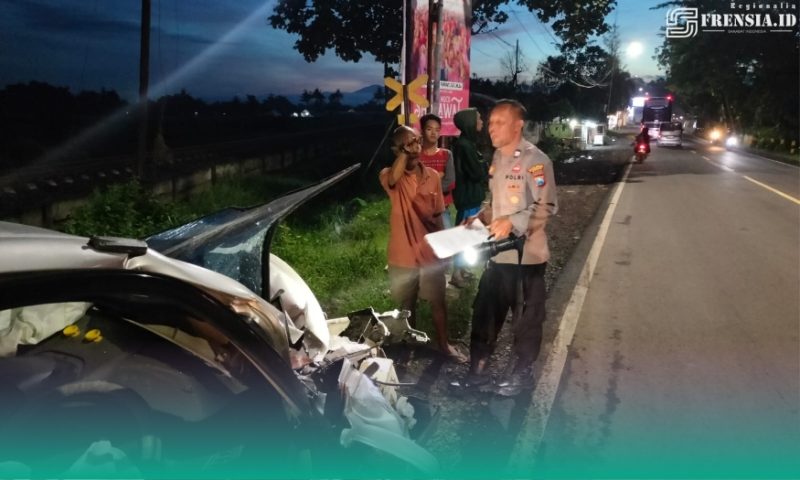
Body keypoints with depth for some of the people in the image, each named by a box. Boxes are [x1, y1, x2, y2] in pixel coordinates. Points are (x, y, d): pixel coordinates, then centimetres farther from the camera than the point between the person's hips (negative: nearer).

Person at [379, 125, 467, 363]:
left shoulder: (432, 176, 0)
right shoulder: (389, 175, -12)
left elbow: (437, 215, 7)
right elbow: (394, 179, -40)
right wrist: (405, 152, -32)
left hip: (430, 253, 3)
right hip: (403, 255, -2)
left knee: (438, 301, 15)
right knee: (407, 305, 15)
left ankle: (444, 345, 34)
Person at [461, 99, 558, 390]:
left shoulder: (535, 160, -14)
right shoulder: (497, 158, 10)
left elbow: (546, 207, -19)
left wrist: (512, 222, -27)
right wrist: (482, 216, 4)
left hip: (526, 253, -7)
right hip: (499, 251, 7)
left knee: (527, 317, 9)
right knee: (484, 311, 13)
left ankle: (521, 373, 24)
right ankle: (477, 369, 27)